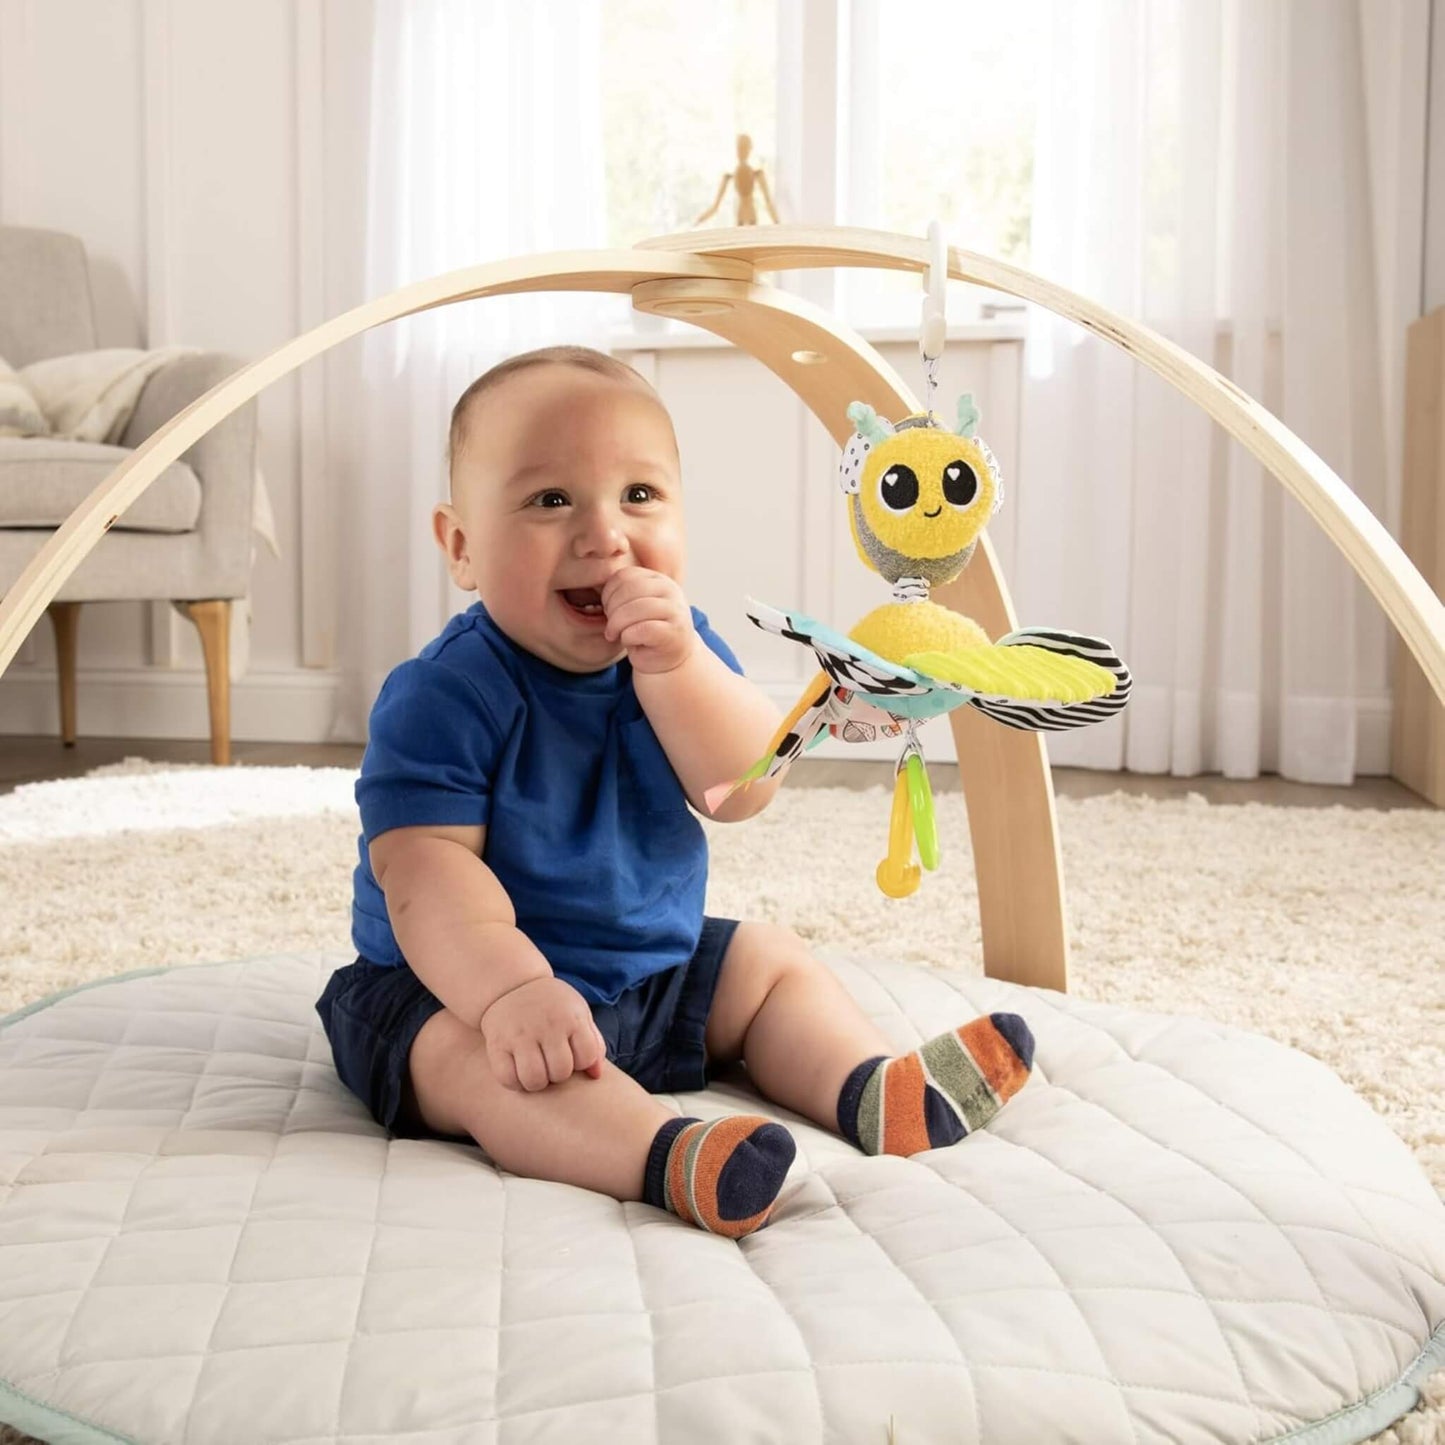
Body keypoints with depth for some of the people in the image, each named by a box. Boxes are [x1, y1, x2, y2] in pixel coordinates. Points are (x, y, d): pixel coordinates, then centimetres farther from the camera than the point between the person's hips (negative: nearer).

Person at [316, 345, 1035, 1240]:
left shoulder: (677, 645, -3)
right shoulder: (442, 697, -22)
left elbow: (745, 790, -17)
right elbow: (427, 871, -29)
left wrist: (677, 666, -33)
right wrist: (510, 989, -45)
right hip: (465, 987, -7)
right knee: (481, 1055, -36)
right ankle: (669, 1157, -56)